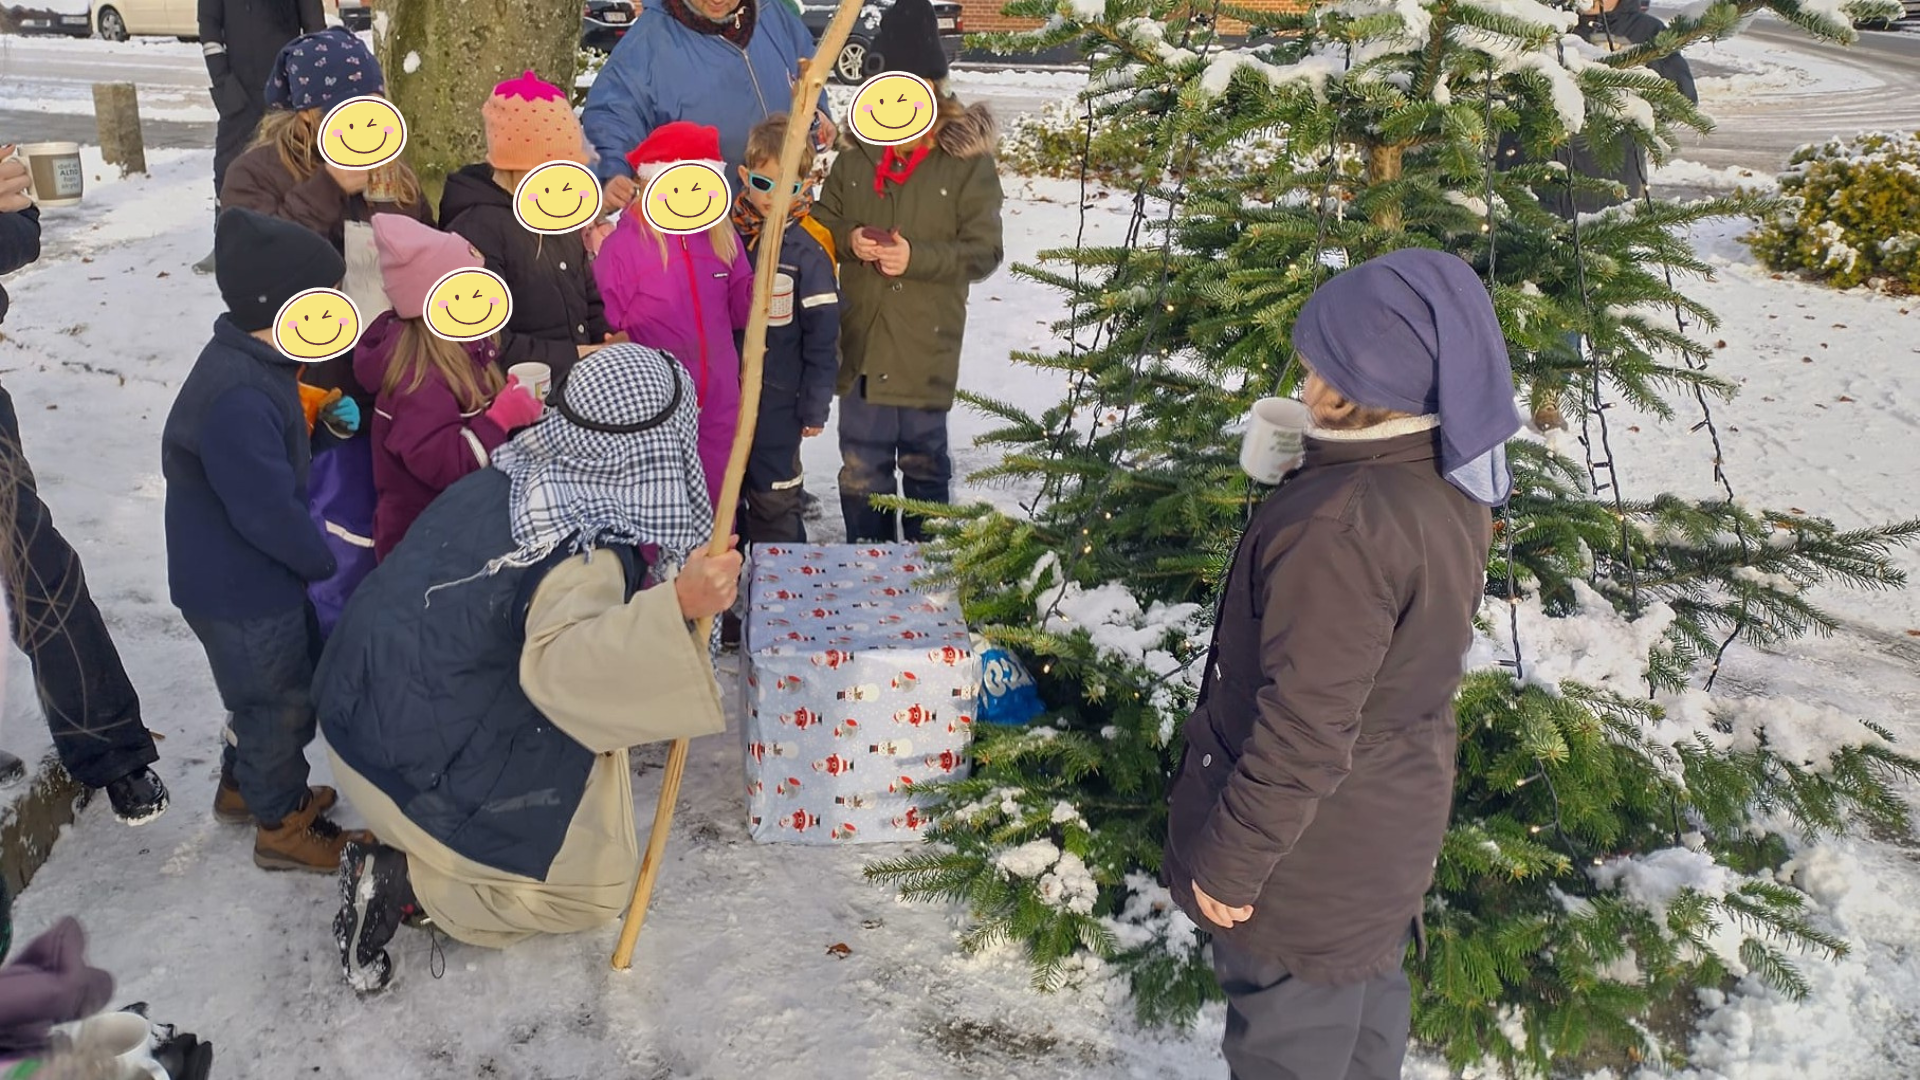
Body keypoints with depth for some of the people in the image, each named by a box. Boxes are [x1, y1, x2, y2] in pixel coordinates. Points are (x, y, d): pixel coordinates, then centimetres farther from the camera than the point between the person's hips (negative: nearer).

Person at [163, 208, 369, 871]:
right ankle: (283, 827, 31)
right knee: (281, 702, 10)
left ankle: (244, 785, 48)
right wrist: (327, 562, -15)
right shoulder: (238, 399, -33)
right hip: (239, 595, -9)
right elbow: (268, 512, -29)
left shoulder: (254, 367, 1)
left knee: (289, 683, 26)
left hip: (255, 577, 9)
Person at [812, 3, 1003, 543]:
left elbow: (984, 251, -9)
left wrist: (918, 257, -21)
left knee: (924, 458, 12)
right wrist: (849, 238, -9)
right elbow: (822, 219, 13)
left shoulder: (968, 161, -7)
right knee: (861, 462, 12)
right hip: (861, 338, 3)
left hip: (926, 344, -3)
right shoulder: (857, 155, 3)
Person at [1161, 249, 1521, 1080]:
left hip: (1312, 851, -8)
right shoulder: (1452, 486, -4)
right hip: (1392, 823, 9)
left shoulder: (1342, 524, -33)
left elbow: (1304, 730, -28)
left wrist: (1229, 859, -17)